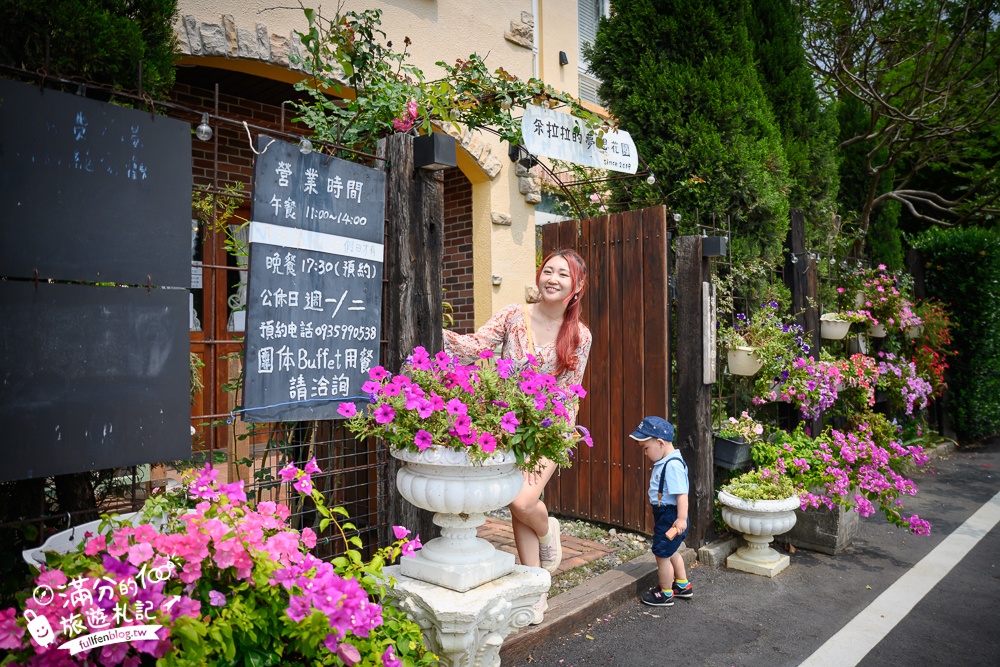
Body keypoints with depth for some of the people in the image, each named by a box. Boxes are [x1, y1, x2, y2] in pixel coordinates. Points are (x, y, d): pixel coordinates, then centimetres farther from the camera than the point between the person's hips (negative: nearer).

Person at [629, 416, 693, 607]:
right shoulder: (665, 462, 6)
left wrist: (681, 519, -30)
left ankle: (666, 594, 21)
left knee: (662, 554, 4)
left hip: (670, 516, -10)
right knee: (670, 551, 25)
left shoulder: (673, 465, -26)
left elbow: (682, 493, -29)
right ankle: (683, 585, 43)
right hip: (665, 514, 10)